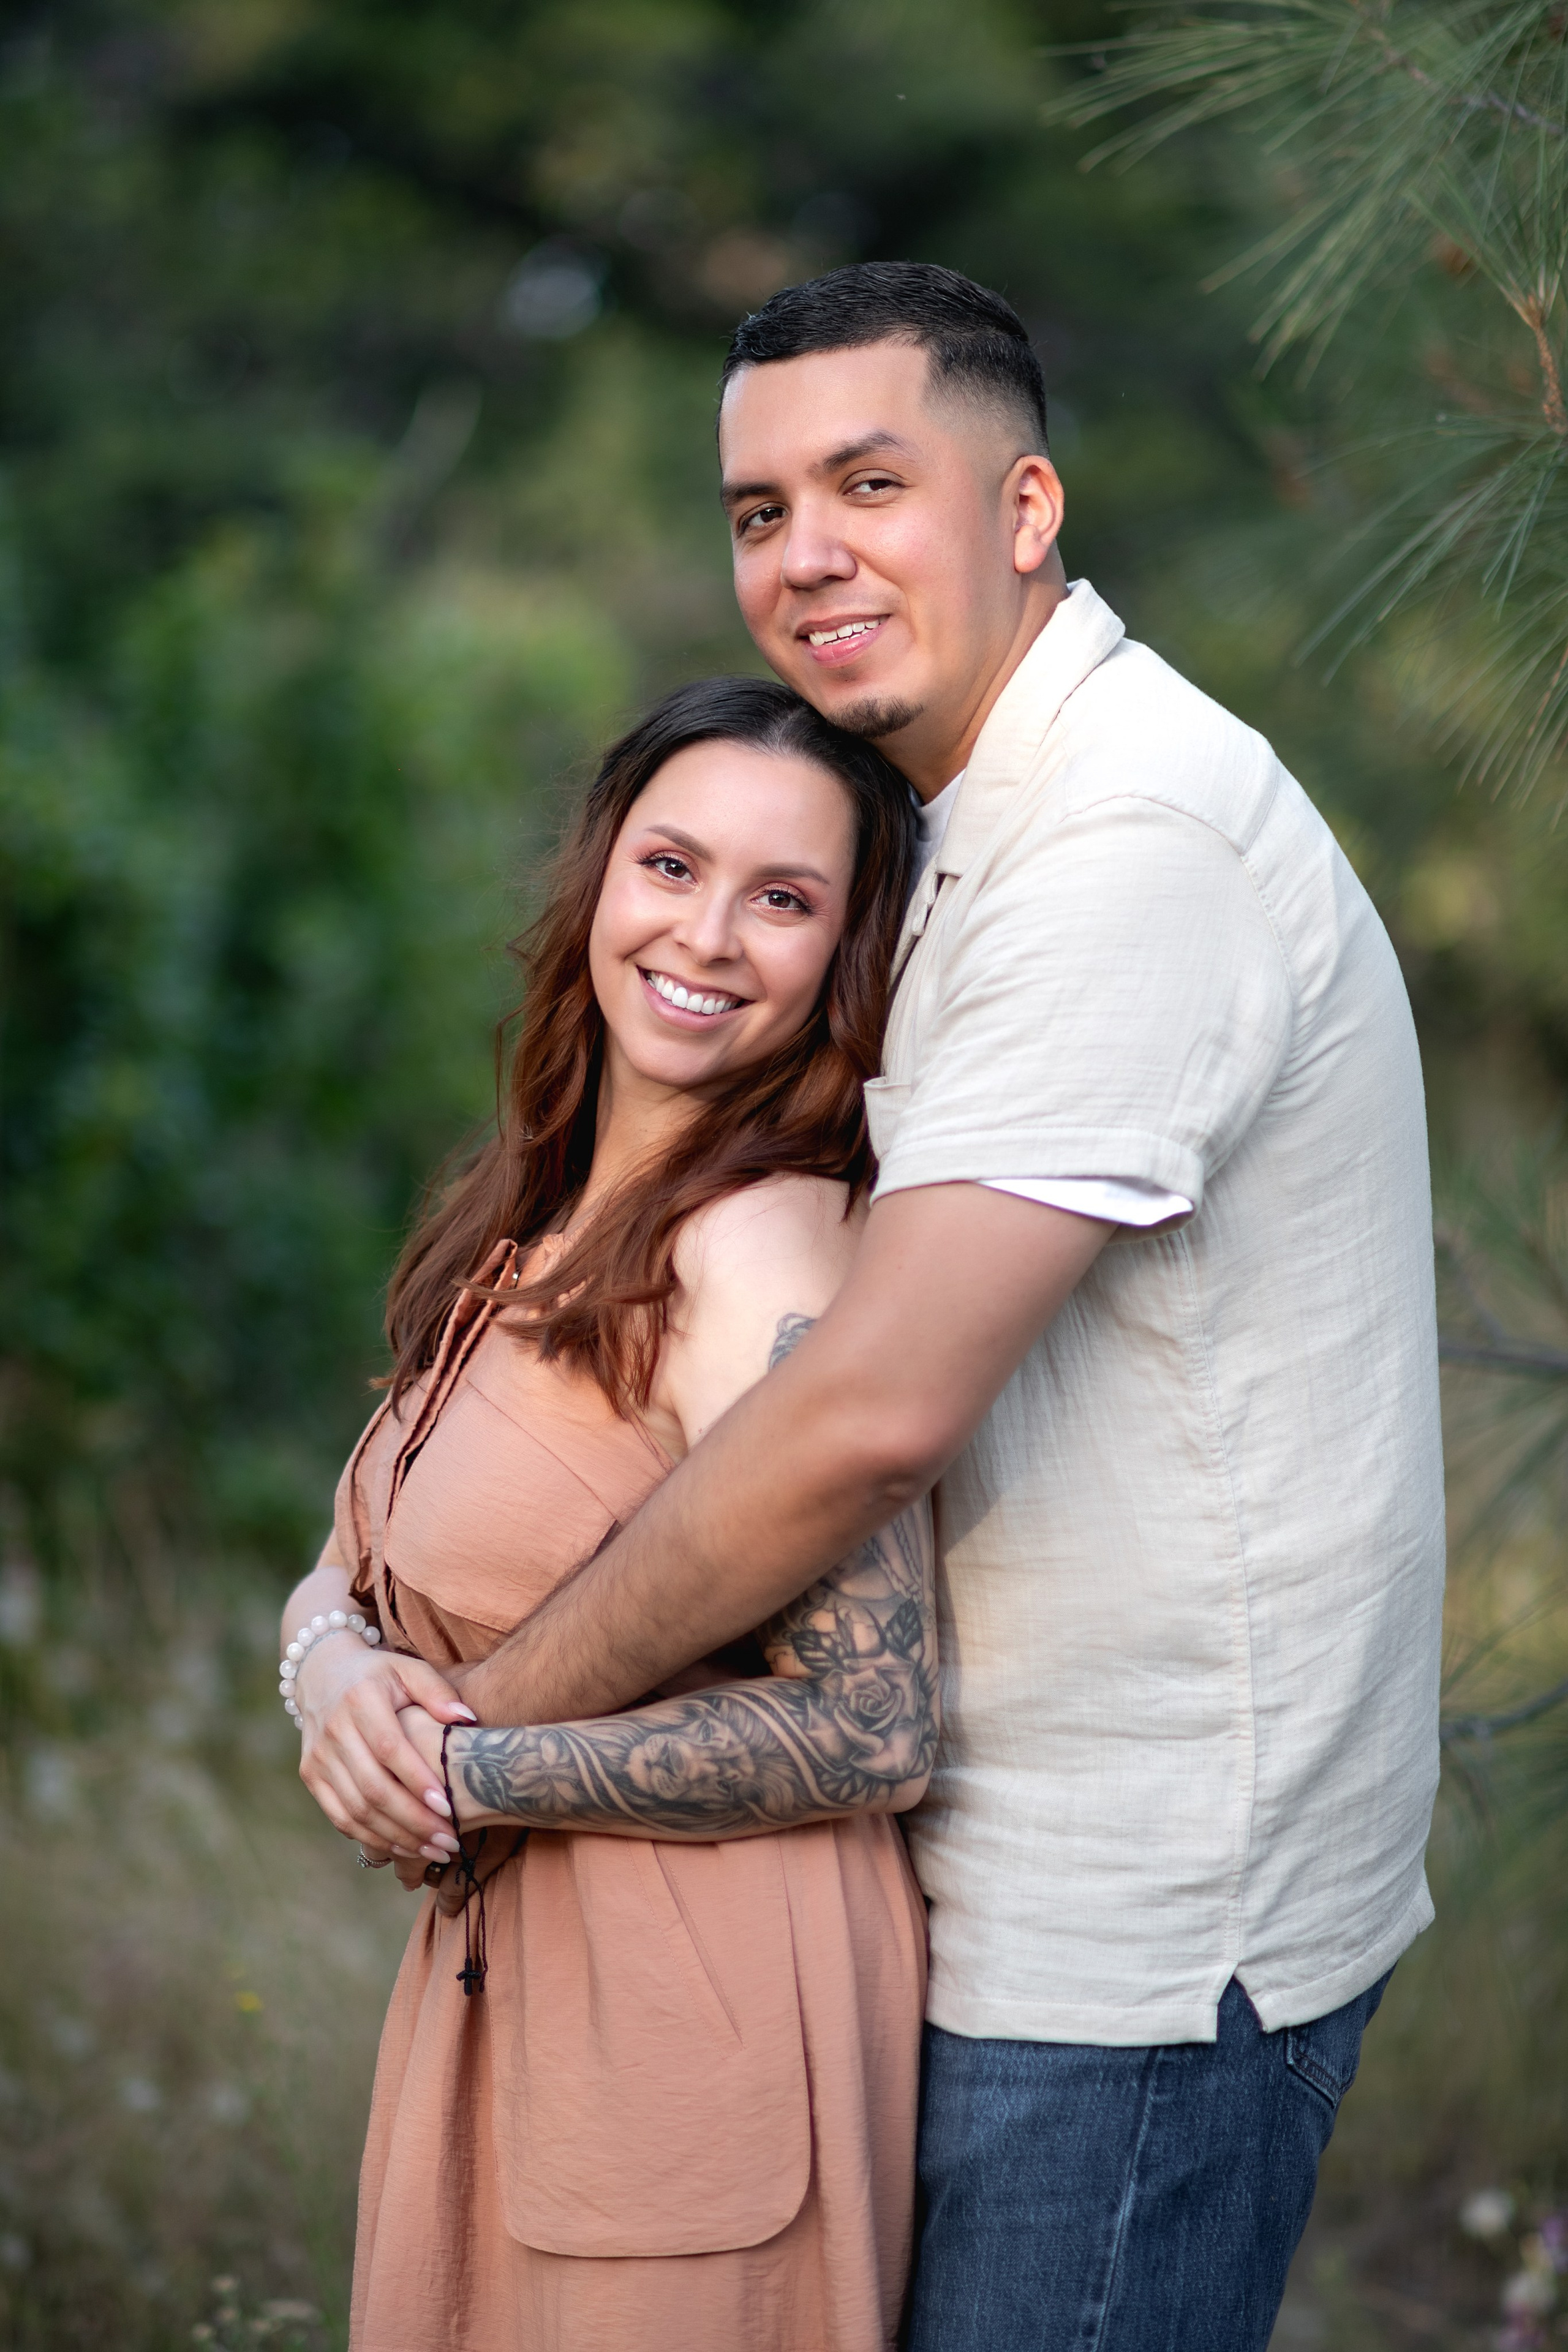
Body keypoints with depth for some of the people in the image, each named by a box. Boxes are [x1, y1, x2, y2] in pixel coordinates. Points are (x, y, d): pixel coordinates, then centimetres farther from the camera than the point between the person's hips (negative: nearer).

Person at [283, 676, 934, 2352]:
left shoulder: (767, 1247, -19)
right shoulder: (536, 1223, 7)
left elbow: (869, 1730, -23)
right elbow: (350, 1561, 12)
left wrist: (458, 1774, -17)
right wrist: (329, 1660, -12)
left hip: (699, 2015, -8)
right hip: (493, 1979, 8)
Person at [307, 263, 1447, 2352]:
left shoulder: (1136, 845, -21)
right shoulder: (998, 830, 14)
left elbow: (879, 1413, -28)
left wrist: (494, 1714, -15)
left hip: (1140, 1932, -10)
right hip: (1072, 1873, 10)